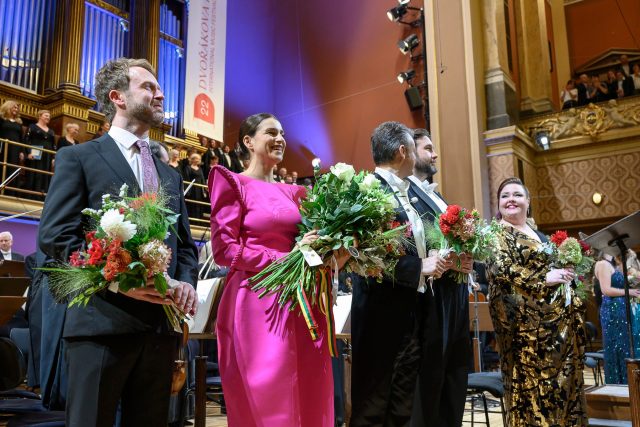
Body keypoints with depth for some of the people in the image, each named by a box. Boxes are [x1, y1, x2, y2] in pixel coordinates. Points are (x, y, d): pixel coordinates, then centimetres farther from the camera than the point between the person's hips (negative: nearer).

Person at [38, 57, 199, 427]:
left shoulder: (170, 174, 21)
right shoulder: (78, 158, 5)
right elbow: (55, 236, -6)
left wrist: (186, 282, -1)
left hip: (161, 324, 5)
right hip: (103, 320, -5)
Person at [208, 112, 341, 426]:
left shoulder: (292, 192, 17)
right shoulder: (233, 183, -1)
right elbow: (224, 249, -9)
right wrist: (285, 260, -13)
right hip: (257, 302, -6)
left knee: (308, 398, 9)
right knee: (263, 400, 2)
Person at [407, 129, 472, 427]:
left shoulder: (436, 196, 21)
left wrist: (464, 258, -2)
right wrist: (443, 261, -24)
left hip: (455, 298, 9)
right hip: (431, 299, -9)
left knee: (454, 378, 17)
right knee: (429, 385, 1)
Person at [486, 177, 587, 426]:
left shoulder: (536, 232, 18)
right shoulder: (498, 232, -7)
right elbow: (500, 270, -20)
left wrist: (565, 273, 4)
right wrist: (544, 278, -19)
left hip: (555, 317, 8)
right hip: (526, 320, -8)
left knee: (561, 376, 12)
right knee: (532, 379, -4)